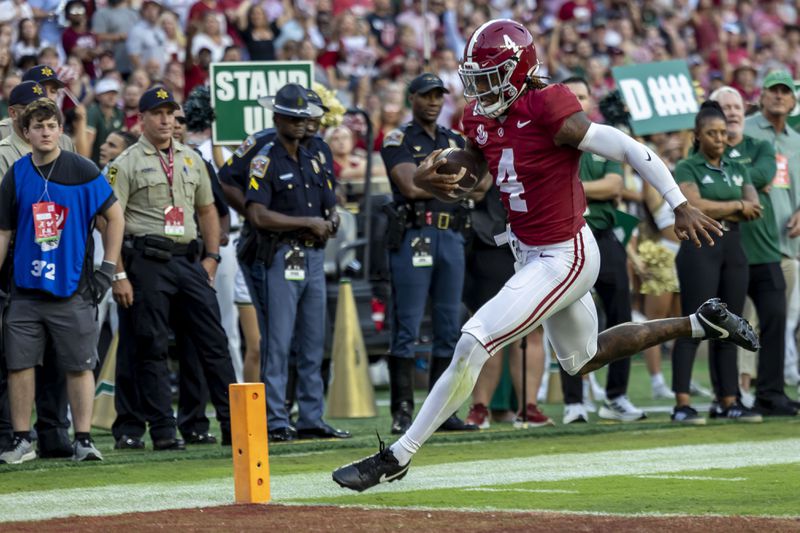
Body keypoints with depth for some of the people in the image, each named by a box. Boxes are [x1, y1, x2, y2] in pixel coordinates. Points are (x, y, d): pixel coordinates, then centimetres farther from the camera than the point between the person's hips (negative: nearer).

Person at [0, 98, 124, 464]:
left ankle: (83, 440, 6)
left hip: (71, 289, -3)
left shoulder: (82, 171, -3)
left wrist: (108, 269, -1)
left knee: (79, 365, 0)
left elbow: (114, 217, 3)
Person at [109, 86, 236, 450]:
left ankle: (233, 423, 4)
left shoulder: (191, 160, 16)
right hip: (148, 261, -5)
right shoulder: (126, 164, -1)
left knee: (214, 341, 1)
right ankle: (163, 431, 1)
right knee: (150, 348, -3)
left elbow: (207, 210, 23)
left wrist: (211, 256, 10)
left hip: (190, 261, 5)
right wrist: (119, 275, -13)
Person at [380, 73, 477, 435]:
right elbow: (410, 186, -12)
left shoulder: (456, 142, 19)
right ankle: (402, 412, -6)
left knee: (449, 329, 6)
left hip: (451, 238, 6)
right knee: (407, 327, -7)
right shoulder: (398, 141, 2)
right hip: (413, 237, -6)